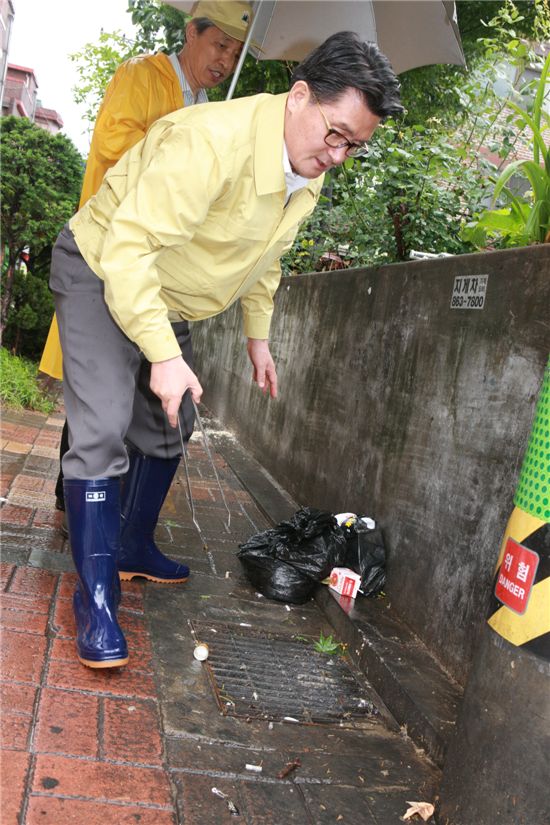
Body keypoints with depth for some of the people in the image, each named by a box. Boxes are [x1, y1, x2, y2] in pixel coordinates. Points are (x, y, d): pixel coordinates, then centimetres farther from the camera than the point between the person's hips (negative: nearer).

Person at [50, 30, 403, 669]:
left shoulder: (309, 178, -4)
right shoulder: (212, 141, -34)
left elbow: (263, 258, 13)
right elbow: (128, 244, -37)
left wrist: (257, 336, 13)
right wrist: (164, 355, -39)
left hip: (168, 299, 8)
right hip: (101, 273, -8)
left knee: (163, 431, 14)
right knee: (103, 430, -19)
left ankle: (134, 548, 33)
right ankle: (96, 599, -10)